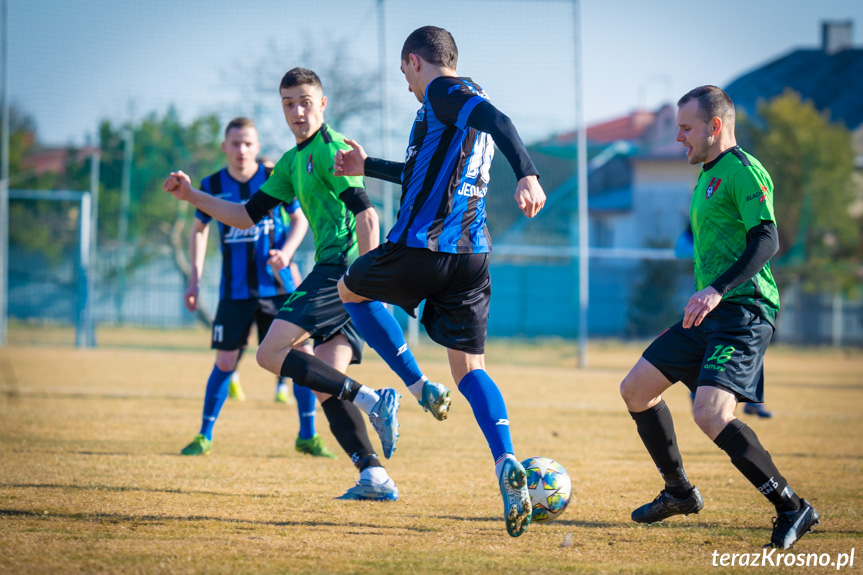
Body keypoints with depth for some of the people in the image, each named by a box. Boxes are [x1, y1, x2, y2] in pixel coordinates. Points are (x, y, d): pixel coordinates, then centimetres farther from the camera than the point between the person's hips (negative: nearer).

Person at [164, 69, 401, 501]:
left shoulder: (331, 149, -7)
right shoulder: (293, 162, 22)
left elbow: (366, 214, -15)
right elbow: (248, 215, 27)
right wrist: (191, 196, 19)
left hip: (342, 267, -9)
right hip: (333, 268, 9)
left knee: (271, 353, -15)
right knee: (326, 388, 2)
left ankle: (372, 401, -21)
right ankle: (374, 477, -6)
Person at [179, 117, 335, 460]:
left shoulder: (275, 178, -5)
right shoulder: (213, 185, -1)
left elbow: (300, 219, 5)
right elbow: (199, 229, 14)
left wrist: (286, 252, -14)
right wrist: (195, 280, 8)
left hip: (278, 286, 0)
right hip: (235, 290, 1)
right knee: (225, 363, 0)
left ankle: (307, 436, 7)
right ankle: (204, 436, 14)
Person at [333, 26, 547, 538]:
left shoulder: (443, 92, -5)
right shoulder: (468, 100, 23)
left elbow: (498, 123, -25)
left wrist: (527, 174, -41)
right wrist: (368, 167, 47)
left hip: (419, 247, -8)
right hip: (472, 256, 8)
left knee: (350, 289, 22)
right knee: (470, 367, 6)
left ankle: (418, 388, 7)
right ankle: (507, 463, -16)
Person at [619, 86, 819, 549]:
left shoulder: (743, 171, -11)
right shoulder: (708, 176, 19)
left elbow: (766, 240, -23)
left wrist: (717, 290, -32)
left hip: (744, 310, -10)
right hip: (709, 314, 10)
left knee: (710, 413, -26)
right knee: (636, 389, 12)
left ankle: (792, 509, -19)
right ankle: (679, 493, 26)